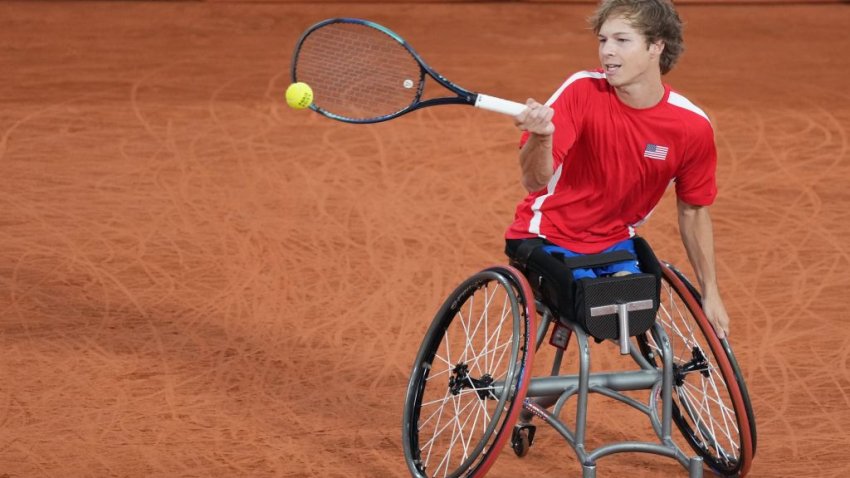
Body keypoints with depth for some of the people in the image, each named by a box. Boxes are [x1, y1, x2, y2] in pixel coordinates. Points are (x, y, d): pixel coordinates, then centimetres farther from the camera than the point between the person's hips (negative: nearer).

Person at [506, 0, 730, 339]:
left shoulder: (692, 126, -12)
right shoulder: (582, 91, -20)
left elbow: (693, 211, 4)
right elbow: (535, 180, -27)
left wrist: (710, 294, 8)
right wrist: (542, 137, -50)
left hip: (614, 240, 3)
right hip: (549, 237, -3)